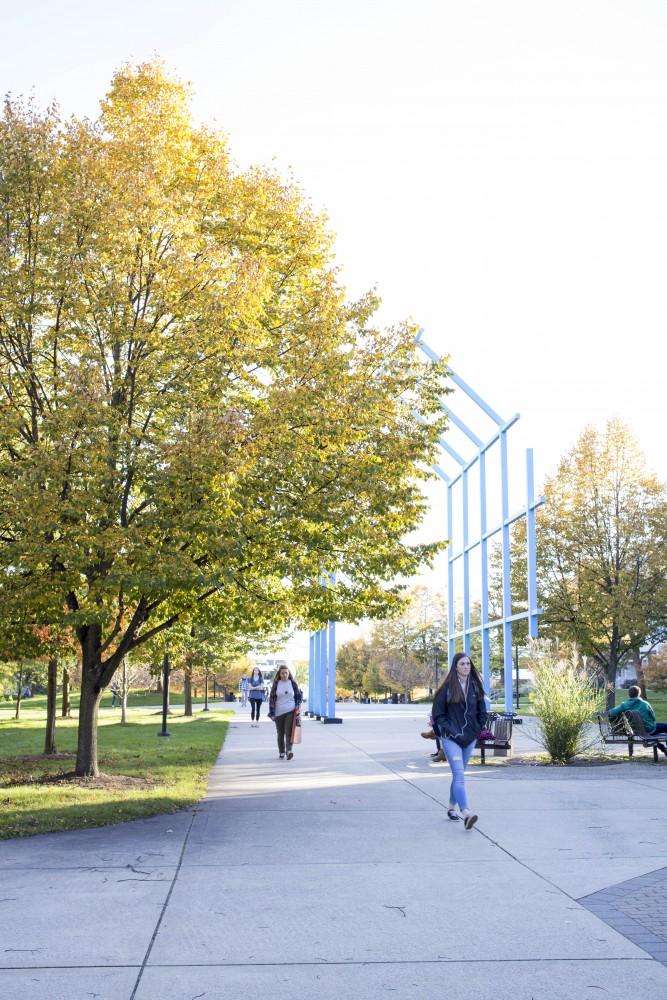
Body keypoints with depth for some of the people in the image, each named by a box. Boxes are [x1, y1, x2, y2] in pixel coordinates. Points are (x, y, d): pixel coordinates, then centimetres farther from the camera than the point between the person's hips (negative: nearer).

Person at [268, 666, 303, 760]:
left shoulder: (293, 683, 4)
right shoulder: (276, 684, 2)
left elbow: (298, 696, 11)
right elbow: (272, 698, 2)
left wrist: (297, 707, -4)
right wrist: (272, 713, -3)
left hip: (290, 711, -1)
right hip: (279, 712, 1)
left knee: (289, 732, -13)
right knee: (280, 733, 7)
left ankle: (289, 750, -19)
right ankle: (281, 752, 18)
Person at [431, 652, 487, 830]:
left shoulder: (475, 686, 5)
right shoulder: (447, 687, -6)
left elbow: (482, 712, 14)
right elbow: (437, 713, -3)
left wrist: (477, 730, 4)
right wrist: (451, 730, -10)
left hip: (470, 738, 4)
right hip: (451, 738, -4)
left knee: (458, 774, 15)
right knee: (459, 774, -16)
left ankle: (451, 807, 30)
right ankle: (465, 813, -26)